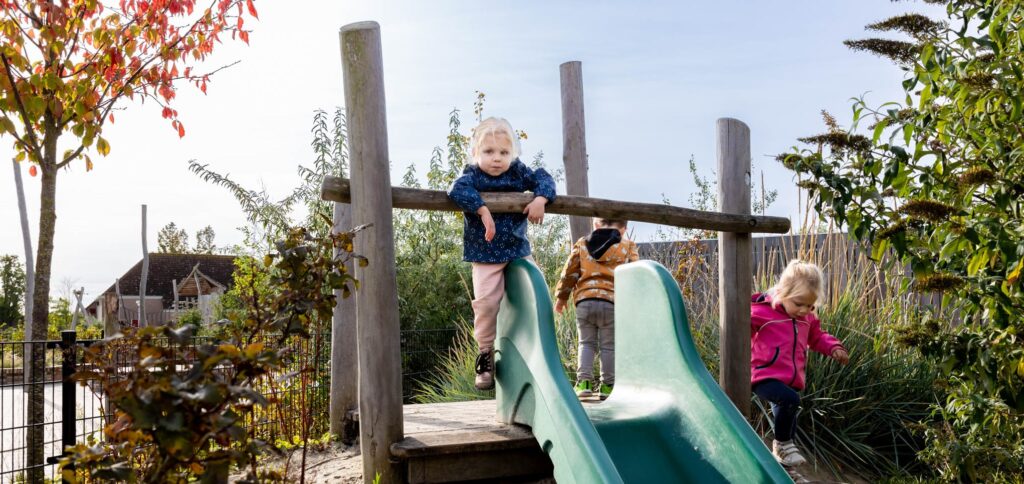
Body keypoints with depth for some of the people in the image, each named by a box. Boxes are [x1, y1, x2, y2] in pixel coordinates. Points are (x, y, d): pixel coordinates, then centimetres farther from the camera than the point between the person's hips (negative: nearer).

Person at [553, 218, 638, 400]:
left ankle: (584, 381, 3)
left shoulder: (582, 243, 13)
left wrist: (561, 297, 20)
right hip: (612, 302, -1)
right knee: (609, 346, 8)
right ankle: (607, 385, 9)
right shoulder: (628, 246, 9)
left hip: (584, 301, 2)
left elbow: (569, 272, 11)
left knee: (586, 342, 13)